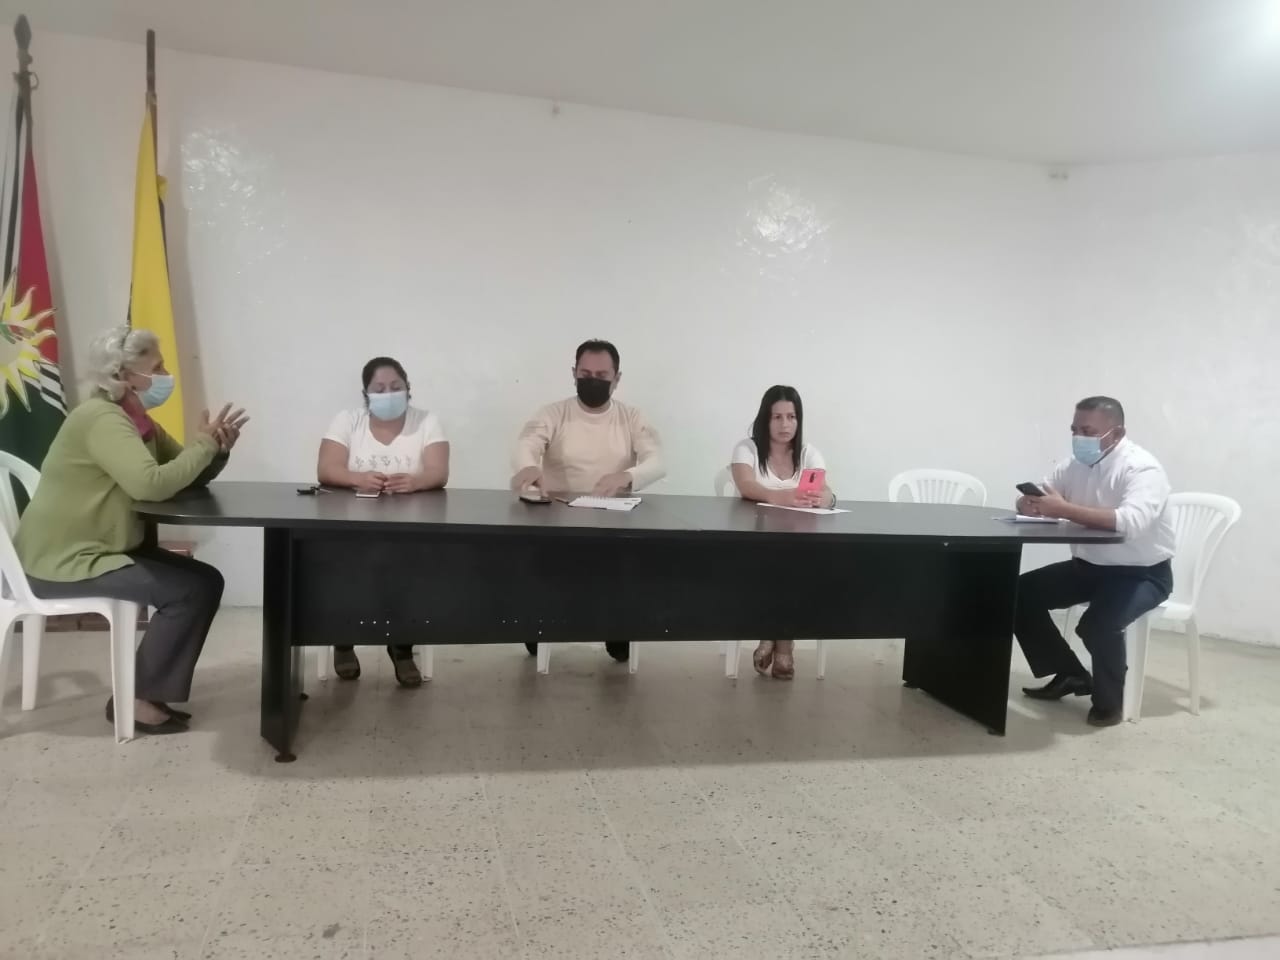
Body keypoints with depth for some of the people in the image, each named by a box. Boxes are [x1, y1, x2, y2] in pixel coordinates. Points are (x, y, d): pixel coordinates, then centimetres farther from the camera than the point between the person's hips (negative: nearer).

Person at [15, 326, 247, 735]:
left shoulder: (139, 421, 10)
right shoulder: (102, 419, -21)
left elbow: (189, 476, 7)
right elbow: (151, 484, -35)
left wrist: (217, 449, -13)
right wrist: (204, 444, -23)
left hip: (103, 548, 10)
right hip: (64, 561, -10)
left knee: (207, 580, 4)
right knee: (191, 589, -19)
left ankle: (149, 687, 11)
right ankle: (135, 698, -6)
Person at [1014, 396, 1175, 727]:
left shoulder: (1142, 468, -21)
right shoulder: (1075, 464, 0)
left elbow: (1131, 523, -39)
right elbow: (1030, 502, 2)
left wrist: (1064, 509, -42)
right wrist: (1029, 504, -25)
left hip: (1142, 573, -7)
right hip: (1087, 566, 8)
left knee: (1098, 623, -33)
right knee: (1021, 594, -3)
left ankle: (1110, 700, -3)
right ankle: (1070, 675, 12)